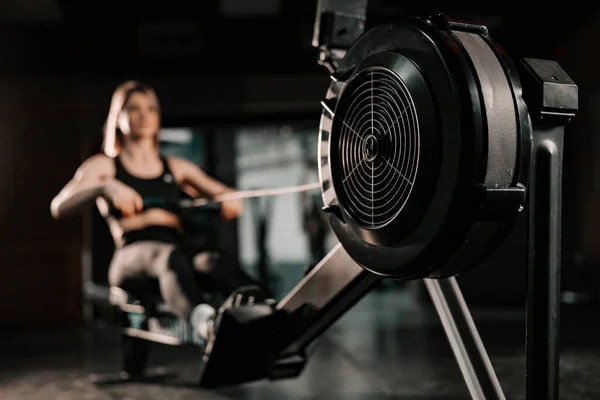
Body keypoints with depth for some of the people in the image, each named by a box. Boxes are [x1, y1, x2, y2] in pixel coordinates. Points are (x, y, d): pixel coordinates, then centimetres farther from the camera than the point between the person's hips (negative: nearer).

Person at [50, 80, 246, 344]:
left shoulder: (176, 168, 29)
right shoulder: (104, 166, 18)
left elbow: (223, 193, 23)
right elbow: (59, 208, 1)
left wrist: (230, 199, -4)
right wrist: (106, 188, -18)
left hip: (176, 250, 4)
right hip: (130, 259, -4)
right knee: (169, 255, -40)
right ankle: (204, 321, -68)